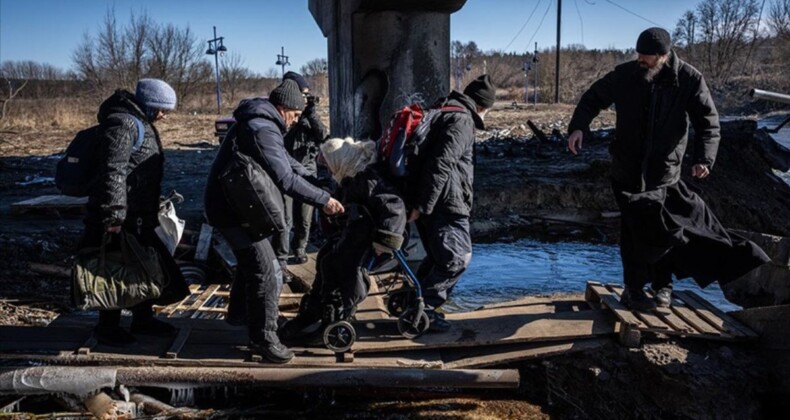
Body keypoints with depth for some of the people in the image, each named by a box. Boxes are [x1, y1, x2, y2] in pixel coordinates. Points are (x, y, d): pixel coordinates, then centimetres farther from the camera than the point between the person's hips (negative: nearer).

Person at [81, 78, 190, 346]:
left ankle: (142, 319, 30)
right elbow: (112, 172, -25)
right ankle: (107, 328, 16)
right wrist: (113, 216, -28)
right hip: (119, 219, -10)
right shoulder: (122, 123, -17)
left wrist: (152, 211, 31)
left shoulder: (140, 122, 16)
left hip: (139, 216, 10)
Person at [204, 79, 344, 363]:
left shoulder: (260, 123, 12)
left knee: (251, 262, 27)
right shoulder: (262, 130, -23)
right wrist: (323, 199, -23)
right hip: (235, 210, -11)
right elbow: (286, 179, -29)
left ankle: (239, 312, 45)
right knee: (267, 273, -10)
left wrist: (316, 183, 10)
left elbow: (286, 162, 18)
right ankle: (263, 337, 0)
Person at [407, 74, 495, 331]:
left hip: (431, 202, 10)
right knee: (457, 258, -1)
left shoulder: (441, 112, 19)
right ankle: (422, 309, 3)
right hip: (444, 204, -10)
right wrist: (422, 206, -23)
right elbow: (441, 165, -24)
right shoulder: (462, 120, -13)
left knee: (438, 256, 19)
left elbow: (430, 158, 23)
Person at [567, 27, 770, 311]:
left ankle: (662, 286, 26)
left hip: (664, 171, 0)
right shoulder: (625, 74, -7)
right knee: (635, 231, 2)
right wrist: (578, 126, -14)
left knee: (662, 228, 8)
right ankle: (634, 290, 15)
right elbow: (593, 98, 4)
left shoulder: (690, 80, -9)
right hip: (627, 170, 0)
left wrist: (704, 157, -22)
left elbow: (708, 121, -7)